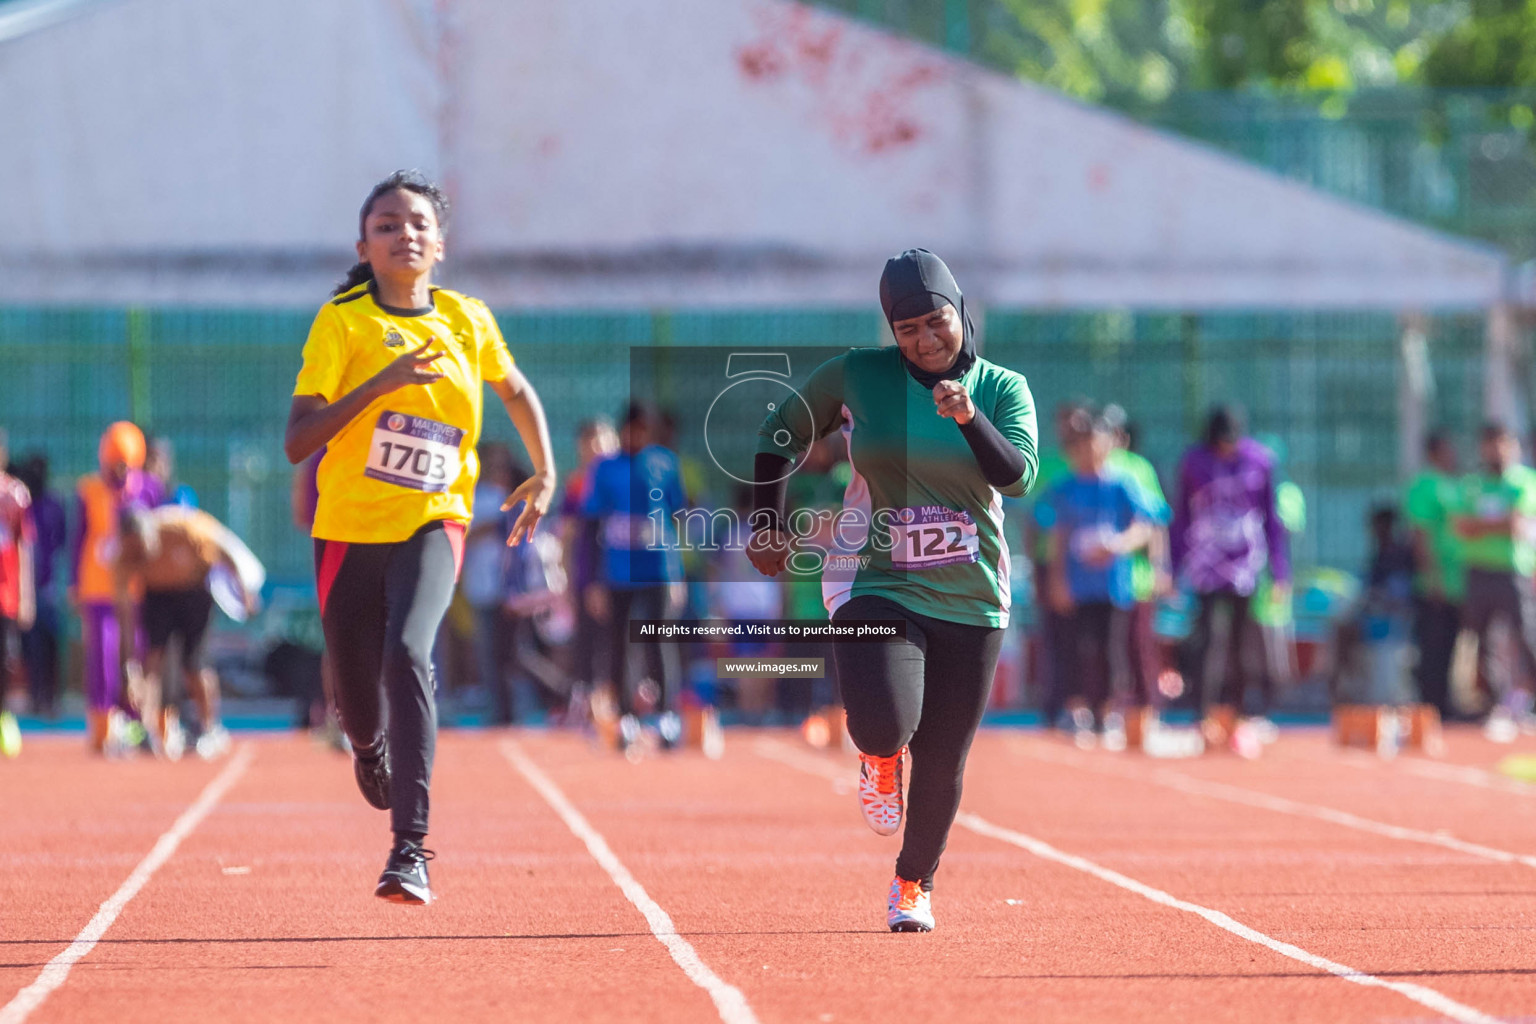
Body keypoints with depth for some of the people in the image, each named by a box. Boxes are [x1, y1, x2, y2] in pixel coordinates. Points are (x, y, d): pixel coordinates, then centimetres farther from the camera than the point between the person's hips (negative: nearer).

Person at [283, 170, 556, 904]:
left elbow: (516, 391, 22)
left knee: (408, 652, -27)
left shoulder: (466, 321, 1)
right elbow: (297, 442, -16)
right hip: (351, 526, 0)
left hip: (431, 521, 0)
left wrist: (545, 473, 11)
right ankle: (372, 749, 51)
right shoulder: (341, 323, -8)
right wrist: (380, 382, -26)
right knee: (357, 693, 9)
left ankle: (410, 846, -30)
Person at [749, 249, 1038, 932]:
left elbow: (1019, 477, -15)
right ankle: (881, 756, 14)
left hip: (970, 601, 1)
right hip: (876, 586, -1)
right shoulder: (857, 376, -1)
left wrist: (968, 418, -30)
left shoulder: (1003, 389, 1)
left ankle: (914, 883, 31)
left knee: (942, 766, 4)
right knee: (885, 725, -25)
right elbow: (781, 435, 13)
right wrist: (767, 525, 7)